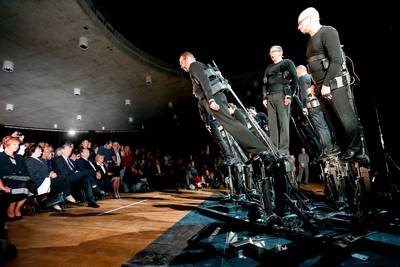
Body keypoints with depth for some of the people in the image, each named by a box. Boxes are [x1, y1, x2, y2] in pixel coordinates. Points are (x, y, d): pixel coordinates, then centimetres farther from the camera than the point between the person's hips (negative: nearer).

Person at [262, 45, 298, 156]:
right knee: (272, 124, -2)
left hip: (282, 95, -5)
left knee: (283, 122, -10)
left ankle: (284, 150, -10)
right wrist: (264, 97, 11)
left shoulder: (287, 63, 10)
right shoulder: (268, 68, 26)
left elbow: (294, 79, -1)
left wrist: (289, 94, -12)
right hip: (270, 97, 5)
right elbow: (265, 83, 23)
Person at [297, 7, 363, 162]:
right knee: (333, 121, 9)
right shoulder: (311, 40, 19)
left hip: (334, 84, -8)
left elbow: (336, 60, -15)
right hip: (322, 88, 8)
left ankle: (355, 148, 9)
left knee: (346, 119, -5)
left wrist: (326, 84, -19)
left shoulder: (328, 32, -5)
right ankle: (345, 148, 18)